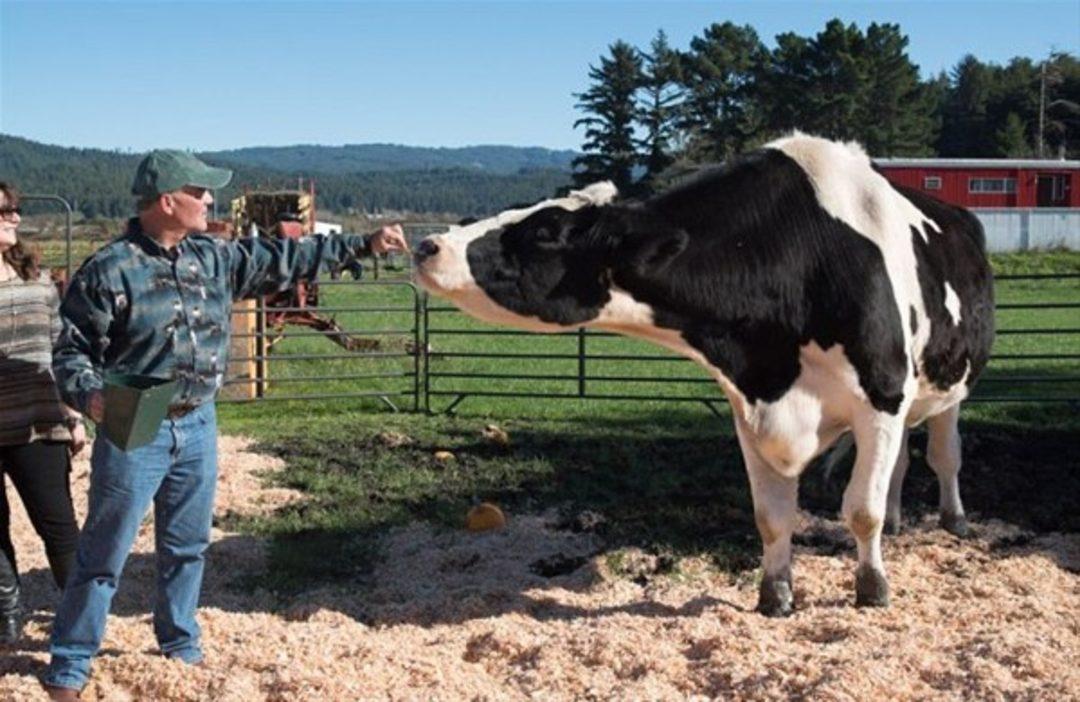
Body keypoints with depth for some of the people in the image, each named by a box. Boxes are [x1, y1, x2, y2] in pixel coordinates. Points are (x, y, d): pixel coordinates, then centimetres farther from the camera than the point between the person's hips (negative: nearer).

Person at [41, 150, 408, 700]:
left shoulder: (214, 258, 4)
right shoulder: (108, 271, -13)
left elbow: (284, 260, 12)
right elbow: (72, 351, -9)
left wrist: (362, 244, 12)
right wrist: (91, 396, -29)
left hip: (198, 426, 6)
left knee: (187, 546, 19)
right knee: (104, 554, 2)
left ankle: (181, 645, 37)